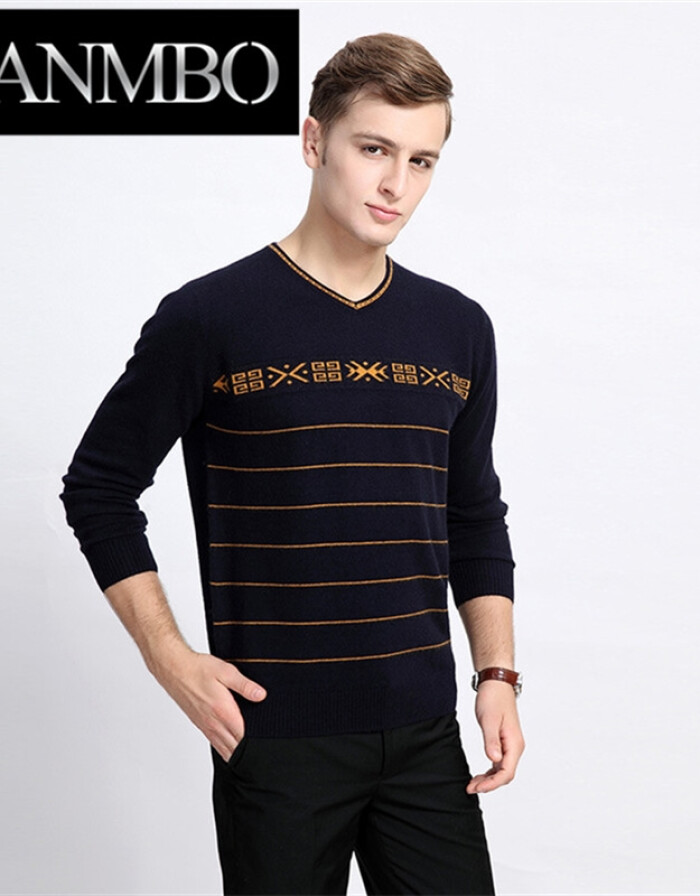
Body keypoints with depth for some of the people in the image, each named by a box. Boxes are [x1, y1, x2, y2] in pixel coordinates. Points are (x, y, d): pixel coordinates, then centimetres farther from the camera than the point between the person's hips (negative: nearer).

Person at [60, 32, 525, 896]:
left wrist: (496, 673, 6)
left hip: (425, 734, 4)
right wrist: (171, 659, -7)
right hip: (276, 734, -3)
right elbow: (99, 486, 0)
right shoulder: (209, 317, -6)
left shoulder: (459, 330, 7)